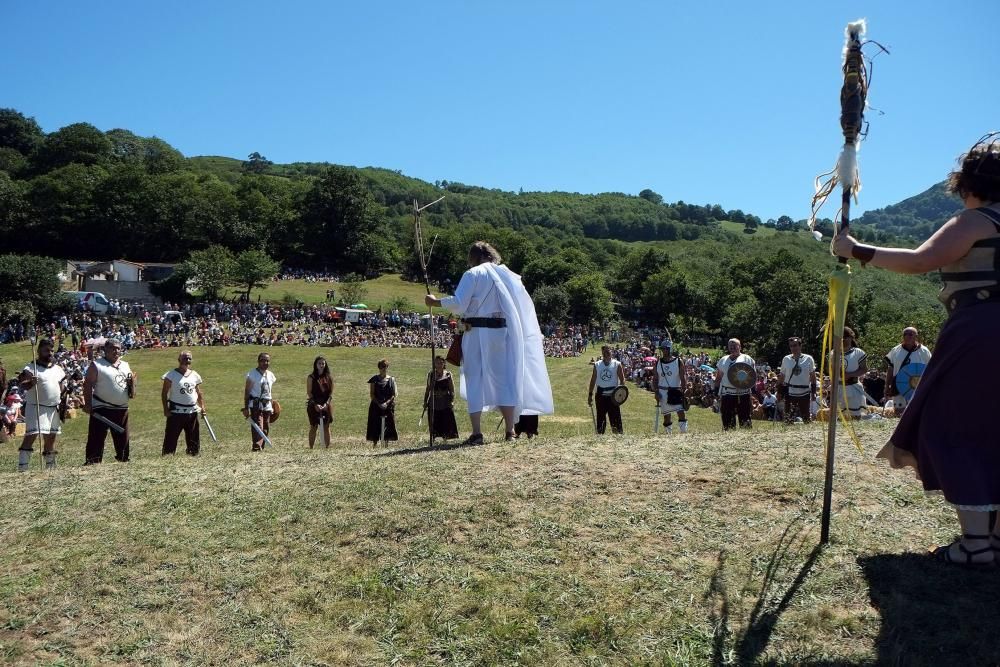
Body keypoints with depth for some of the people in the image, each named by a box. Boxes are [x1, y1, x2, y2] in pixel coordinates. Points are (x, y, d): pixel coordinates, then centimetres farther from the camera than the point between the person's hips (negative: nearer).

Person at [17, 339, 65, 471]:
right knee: (31, 435, -14)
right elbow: (22, 385, -17)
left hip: (54, 408, 6)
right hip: (36, 407, -6)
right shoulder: (31, 368, -6)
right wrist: (30, 383, -38)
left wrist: (63, 404, 16)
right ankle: (22, 465, -12)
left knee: (51, 437, 11)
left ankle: (50, 465, 19)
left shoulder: (58, 368, 13)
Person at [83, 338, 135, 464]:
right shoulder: (96, 365, -4)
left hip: (122, 409, 6)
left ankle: (123, 459, 24)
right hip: (101, 410, -6)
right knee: (96, 438, -7)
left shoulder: (125, 365, 13)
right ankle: (92, 462, -6)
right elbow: (88, 385, -9)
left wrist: (132, 381, -4)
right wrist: (88, 404, -16)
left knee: (122, 438, 14)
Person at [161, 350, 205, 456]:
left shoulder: (194, 375, 9)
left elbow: (199, 393, 15)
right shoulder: (172, 374, -5)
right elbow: (164, 393, -6)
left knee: (194, 438, 11)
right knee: (171, 436, -3)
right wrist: (166, 409, -12)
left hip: (192, 411, 5)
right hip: (176, 411, -5)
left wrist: (202, 406, 6)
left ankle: (194, 454, 22)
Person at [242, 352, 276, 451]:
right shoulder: (253, 374, -5)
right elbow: (247, 391, -8)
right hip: (256, 405, -6)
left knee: (266, 429, 8)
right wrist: (246, 407, -13)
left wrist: (272, 406, 17)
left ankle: (261, 448, 17)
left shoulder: (270, 375, 14)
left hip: (267, 406, 6)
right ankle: (256, 449, -19)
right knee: (258, 428, -16)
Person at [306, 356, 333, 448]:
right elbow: (309, 393, -5)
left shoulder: (329, 377, 6)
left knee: (326, 427, 5)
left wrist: (326, 404, -10)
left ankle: (327, 447, 9)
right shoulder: (311, 377, -1)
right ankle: (311, 448, 7)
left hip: (326, 405, 2)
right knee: (313, 427, 3)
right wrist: (315, 404, -14)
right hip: (314, 405, -2)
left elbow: (331, 392, 4)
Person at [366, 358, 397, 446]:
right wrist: (379, 403, -12)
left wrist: (387, 403, -12)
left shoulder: (391, 379, 5)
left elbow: (394, 394, 1)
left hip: (389, 406, 1)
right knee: (375, 426, -2)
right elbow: (371, 394, 0)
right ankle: (374, 445, 3)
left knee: (387, 426, 3)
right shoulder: (374, 379, 3)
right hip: (376, 406, -1)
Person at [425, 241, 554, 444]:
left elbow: (458, 304, -10)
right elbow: (525, 308, 12)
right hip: (504, 333, 4)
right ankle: (510, 431, 11)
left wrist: (435, 302, 3)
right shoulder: (509, 275, 10)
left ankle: (477, 433, -6)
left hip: (478, 333, -4)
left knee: (475, 381, 1)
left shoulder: (473, 274, -3)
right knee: (505, 380, 11)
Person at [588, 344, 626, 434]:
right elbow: (593, 380, 10)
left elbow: (622, 379, -1)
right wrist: (590, 394, 7)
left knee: (615, 418, -3)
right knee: (600, 418, 8)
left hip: (613, 395, -2)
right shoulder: (597, 365, 7)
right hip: (601, 395, 2)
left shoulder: (617, 364, 0)